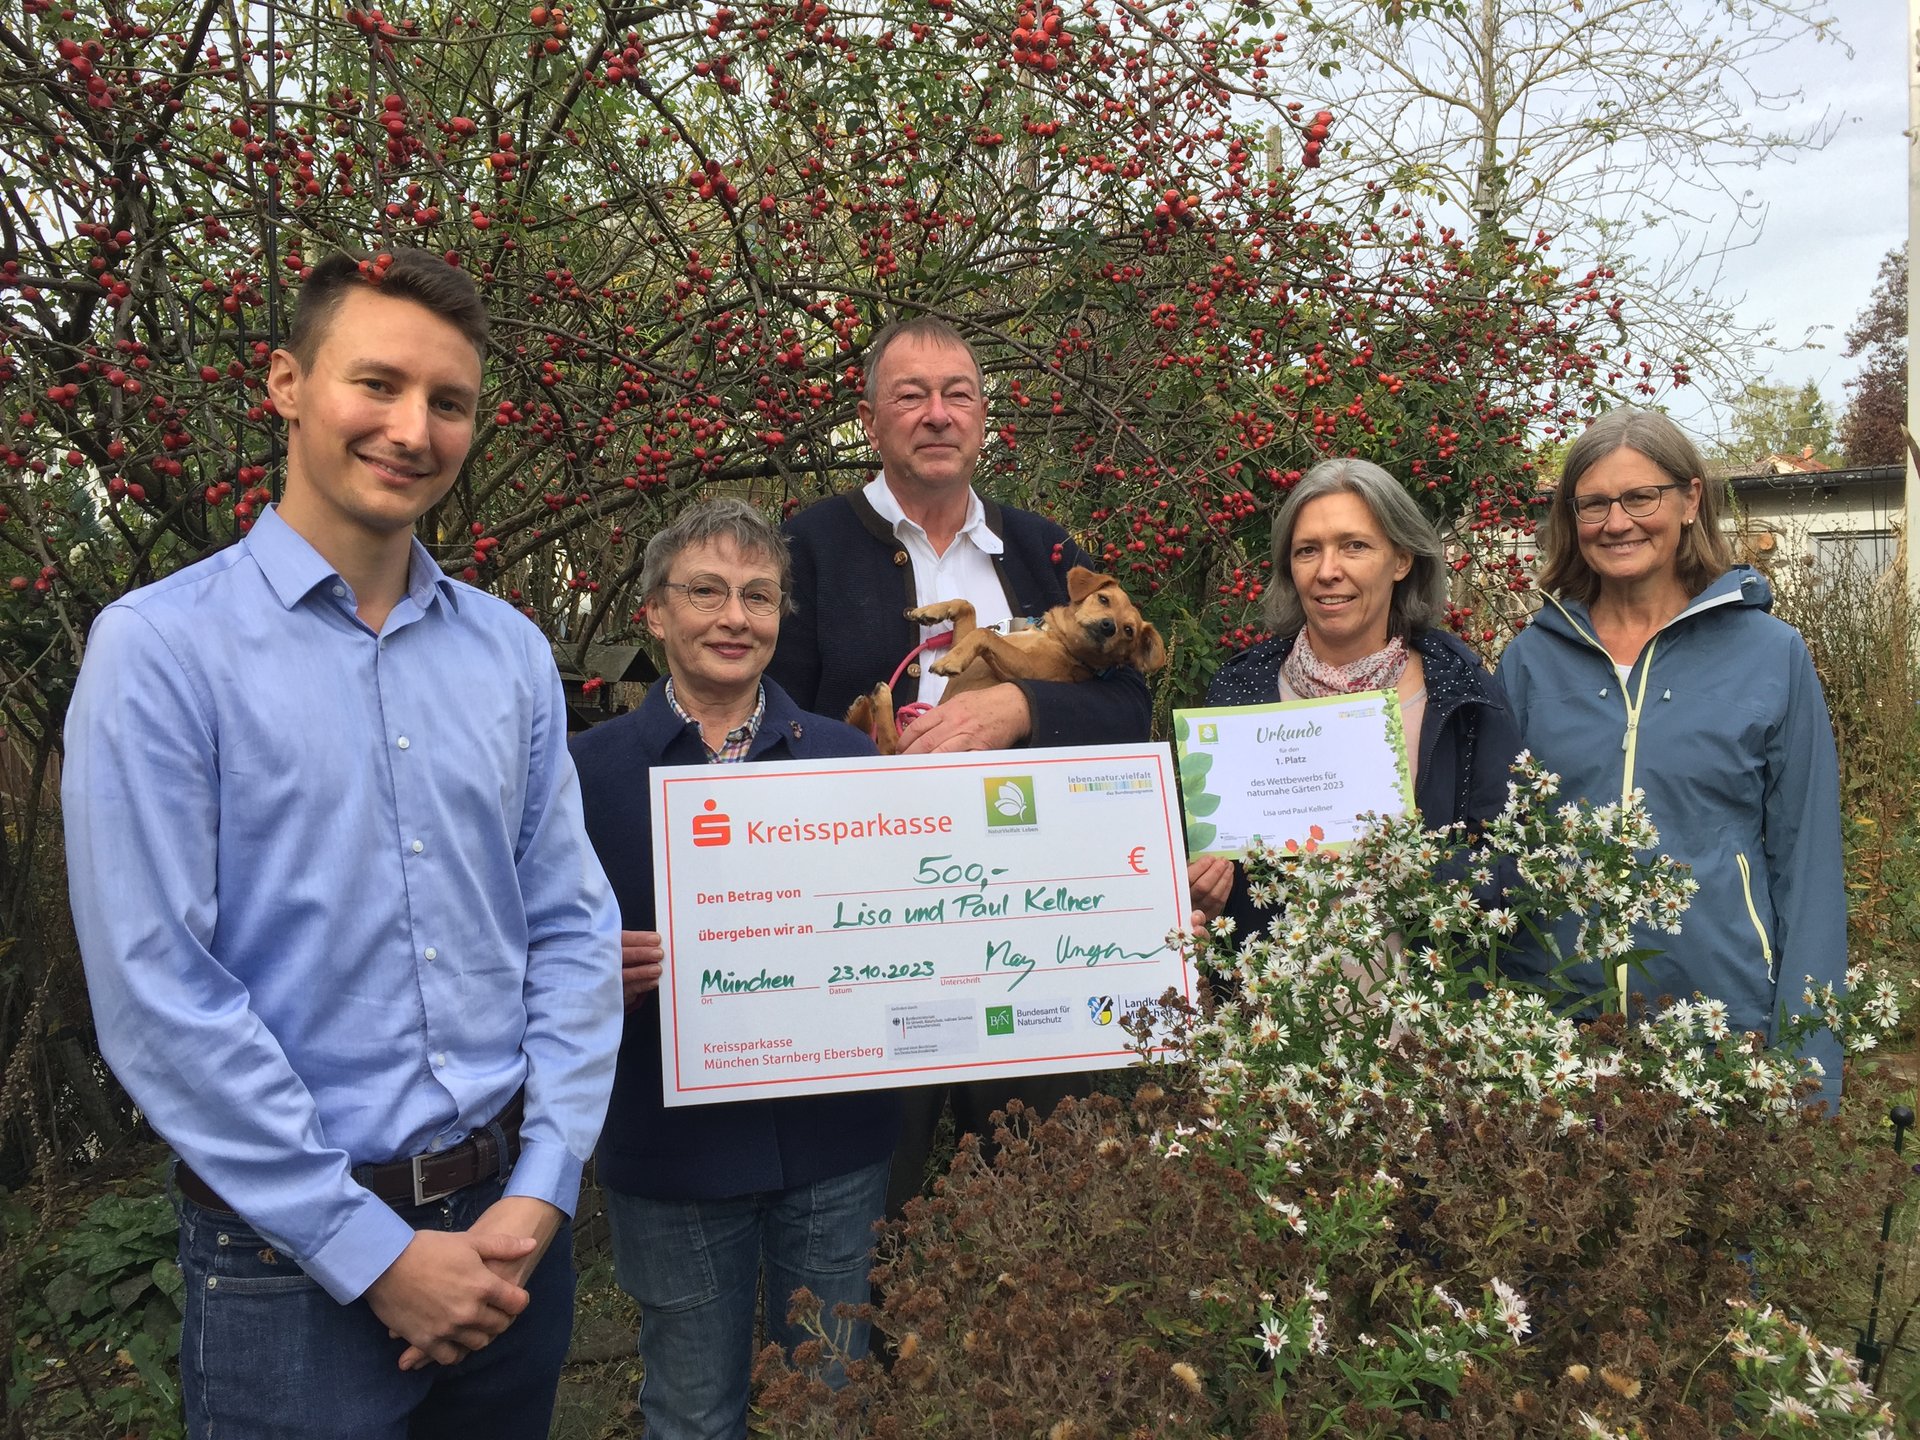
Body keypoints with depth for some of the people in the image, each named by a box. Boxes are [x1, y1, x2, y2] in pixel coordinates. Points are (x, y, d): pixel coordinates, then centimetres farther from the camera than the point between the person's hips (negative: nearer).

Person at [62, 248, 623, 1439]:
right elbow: (157, 992, -15)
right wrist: (377, 1253, -13)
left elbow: (572, 926, 3)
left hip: (510, 1218, 5)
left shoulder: (511, 651, 3)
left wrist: (540, 1194, -5)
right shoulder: (162, 647, -11)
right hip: (295, 1253, -4)